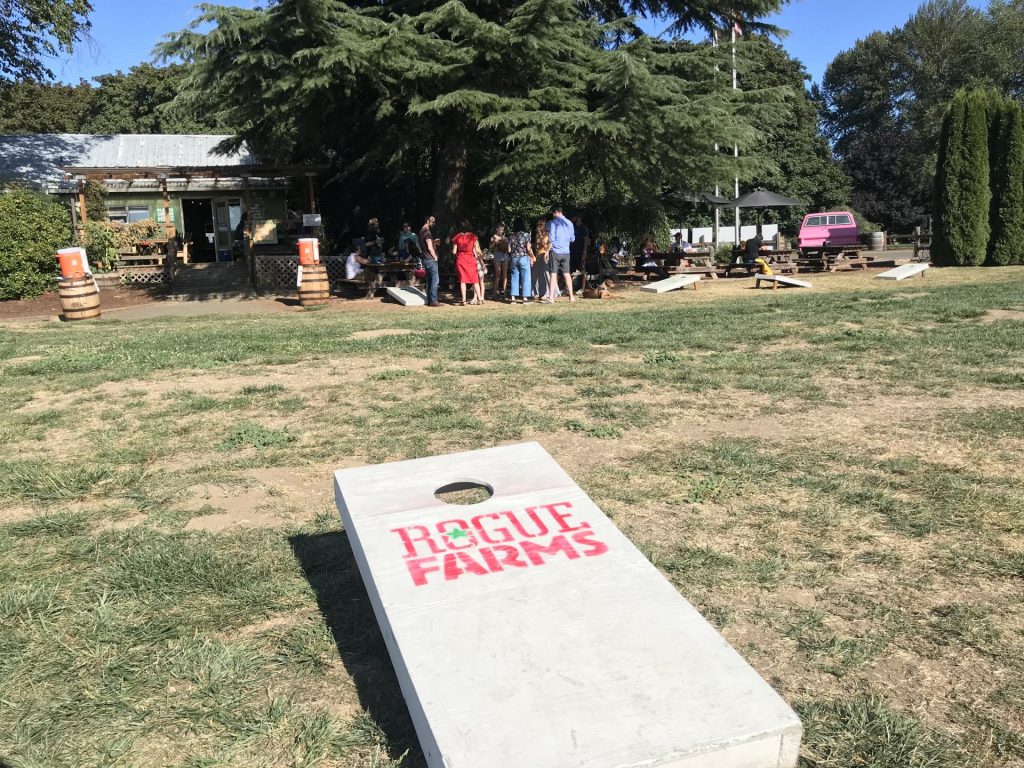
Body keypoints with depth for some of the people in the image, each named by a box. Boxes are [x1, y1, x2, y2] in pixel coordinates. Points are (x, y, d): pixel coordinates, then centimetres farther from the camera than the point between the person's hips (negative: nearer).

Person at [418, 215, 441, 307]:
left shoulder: (421, 231, 15)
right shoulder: (427, 232, -16)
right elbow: (430, 247, -21)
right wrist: (435, 257, -10)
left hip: (425, 258, 10)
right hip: (430, 259, -10)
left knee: (429, 279, 12)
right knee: (435, 278, -8)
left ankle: (429, 300, 14)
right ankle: (433, 300, -10)